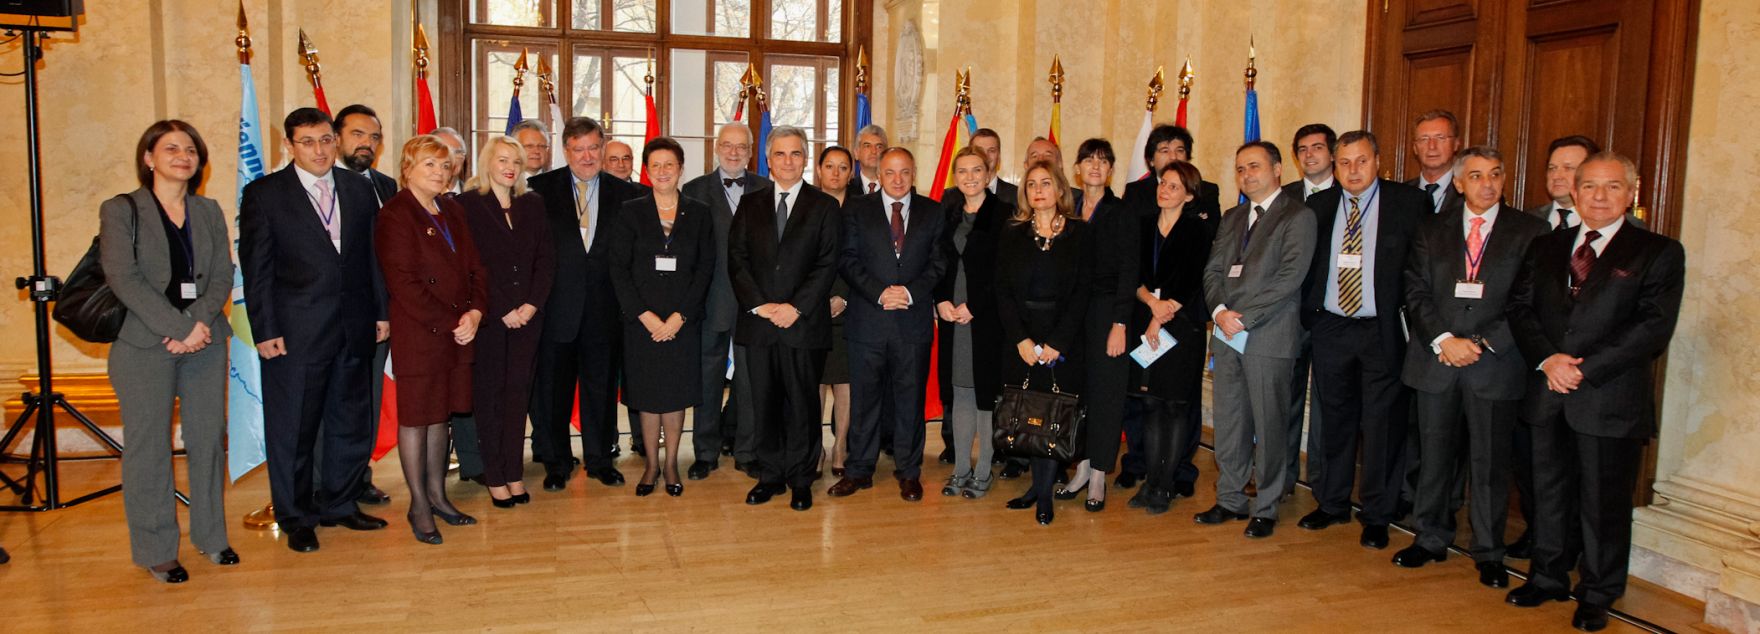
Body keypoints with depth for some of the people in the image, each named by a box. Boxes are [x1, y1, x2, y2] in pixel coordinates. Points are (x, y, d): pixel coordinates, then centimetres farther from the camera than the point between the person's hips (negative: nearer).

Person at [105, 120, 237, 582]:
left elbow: (223, 275, 6)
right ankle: (155, 551, 9)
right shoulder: (120, 211, 1)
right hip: (144, 347, -4)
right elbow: (124, 278, -9)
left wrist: (200, 321, -12)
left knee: (209, 439, 6)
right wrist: (177, 328, -17)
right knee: (148, 447, 0)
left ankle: (210, 535, 19)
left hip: (206, 343, 4)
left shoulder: (209, 212, 13)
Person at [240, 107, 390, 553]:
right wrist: (265, 331, -9)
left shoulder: (358, 189, 9)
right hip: (296, 330, -4)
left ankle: (338, 505, 29)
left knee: (352, 423, 13)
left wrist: (381, 311, 7)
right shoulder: (264, 194, -2)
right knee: (293, 428, 5)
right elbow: (256, 269, -5)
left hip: (354, 328, 4)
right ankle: (296, 518, 20)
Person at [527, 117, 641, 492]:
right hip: (557, 304, -1)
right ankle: (555, 463, 21)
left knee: (601, 386, 11)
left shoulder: (623, 193, 5)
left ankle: (599, 459, 25)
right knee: (553, 387, 7)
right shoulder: (541, 189, 0)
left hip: (604, 307, 2)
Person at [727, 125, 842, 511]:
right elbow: (736, 260, 5)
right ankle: (770, 475, 19)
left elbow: (827, 265, -3)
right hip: (758, 322, 3)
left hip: (804, 323, -2)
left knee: (802, 404, 4)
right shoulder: (750, 205, 12)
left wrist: (796, 307, -13)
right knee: (764, 403, 8)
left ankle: (801, 480, 14)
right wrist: (759, 305, -8)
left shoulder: (824, 207, 5)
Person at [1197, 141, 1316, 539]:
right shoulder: (1232, 218, 18)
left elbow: (1289, 278, -14)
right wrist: (1219, 310, -7)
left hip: (1269, 337, -6)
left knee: (1269, 426, 1)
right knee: (1229, 423, 11)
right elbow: (1213, 270, 12)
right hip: (1227, 335, 6)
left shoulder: (1298, 217, -4)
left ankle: (1266, 509, 12)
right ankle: (1230, 499, 22)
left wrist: (1243, 318, -16)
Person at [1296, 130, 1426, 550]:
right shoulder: (1319, 206, 7)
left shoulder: (1409, 203, -3)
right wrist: (1308, 312, 1)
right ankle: (1332, 504, 28)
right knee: (1335, 420, 14)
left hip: (1383, 331, -3)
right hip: (1330, 329, 3)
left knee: (1382, 425, 3)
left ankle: (1377, 516, 16)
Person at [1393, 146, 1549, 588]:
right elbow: (1416, 292, 3)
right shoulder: (1432, 231, 10)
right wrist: (1443, 339, -12)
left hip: (1496, 365, -2)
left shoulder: (1530, 232, 3)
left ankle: (1489, 553, 17)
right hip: (1435, 361, 2)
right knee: (1434, 455, 10)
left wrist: (1483, 344, -12)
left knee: (1490, 463, 4)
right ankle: (1431, 540, 24)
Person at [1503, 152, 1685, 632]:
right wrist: (1547, 360, -11)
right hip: (1547, 394, 4)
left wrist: (1586, 369, -16)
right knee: (1549, 493, 14)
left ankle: (1596, 595, 20)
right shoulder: (1545, 247, 12)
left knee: (1604, 502, 5)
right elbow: (1520, 308, 6)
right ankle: (1548, 578, 29)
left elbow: (1655, 326, -10)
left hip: (1610, 398, -4)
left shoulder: (1659, 253, 0)